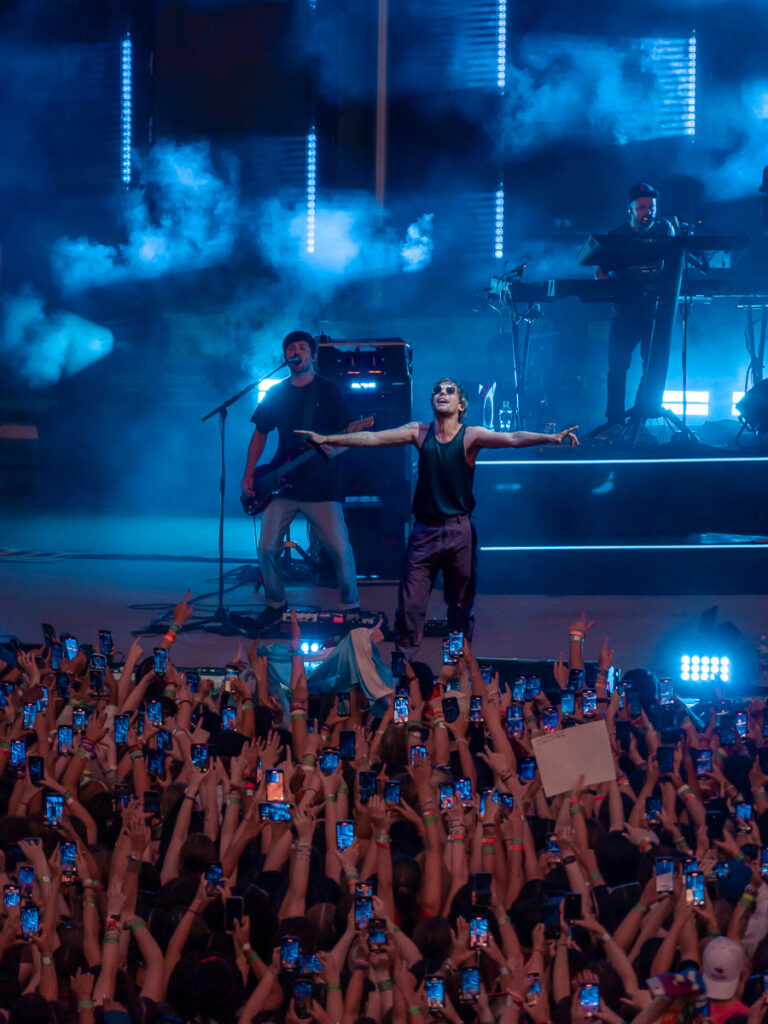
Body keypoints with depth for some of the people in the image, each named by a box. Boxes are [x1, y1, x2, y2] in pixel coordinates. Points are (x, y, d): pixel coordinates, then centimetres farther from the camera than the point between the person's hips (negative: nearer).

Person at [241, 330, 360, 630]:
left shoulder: (328, 391, 1)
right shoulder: (276, 393, 11)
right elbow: (260, 434, 17)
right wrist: (249, 475, 7)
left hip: (321, 486, -3)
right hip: (282, 483, 3)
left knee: (339, 547, -11)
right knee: (267, 548, -2)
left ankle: (350, 604, 6)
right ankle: (275, 603, 19)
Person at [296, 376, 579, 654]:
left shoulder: (471, 436, -4)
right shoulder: (419, 433, 2)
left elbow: (513, 439, -16)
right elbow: (372, 438, 0)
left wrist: (552, 438, -31)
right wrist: (327, 439, -5)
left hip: (460, 530, -1)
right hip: (425, 530, 1)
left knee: (462, 604, 7)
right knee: (410, 605, -4)